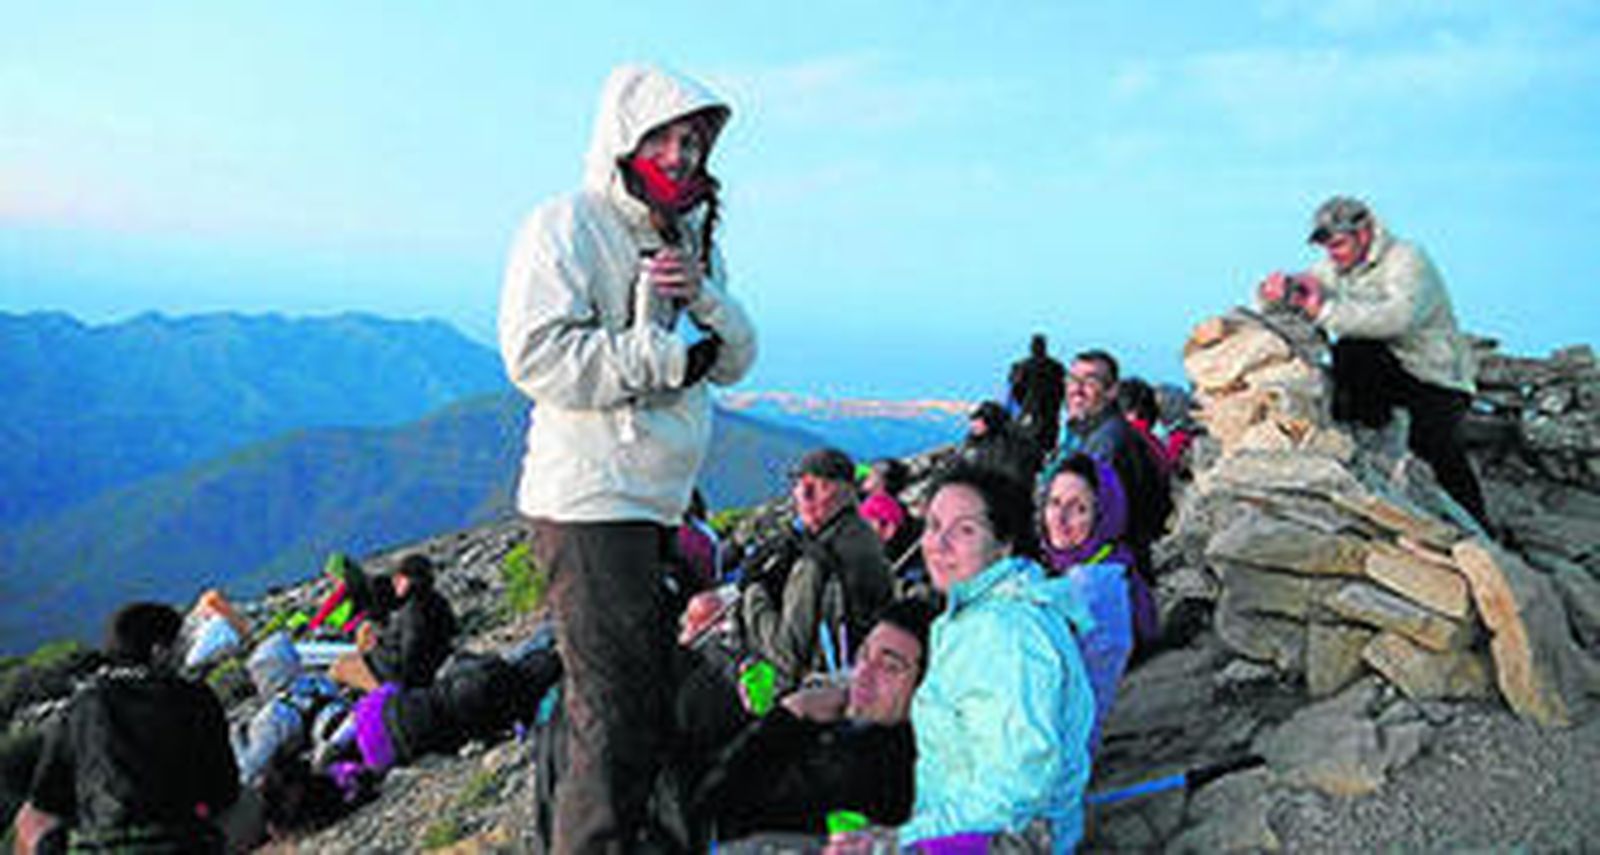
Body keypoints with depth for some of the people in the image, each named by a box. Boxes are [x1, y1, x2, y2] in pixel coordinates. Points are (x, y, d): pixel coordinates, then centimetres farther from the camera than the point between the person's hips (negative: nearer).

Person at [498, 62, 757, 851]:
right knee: (613, 712, -5)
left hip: (660, 504, 9)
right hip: (589, 503, -8)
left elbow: (736, 361, 13)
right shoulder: (566, 227, -8)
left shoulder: (692, 235, 16)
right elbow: (538, 356, -20)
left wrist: (703, 296, -7)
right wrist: (670, 358, -16)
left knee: (651, 690, 17)